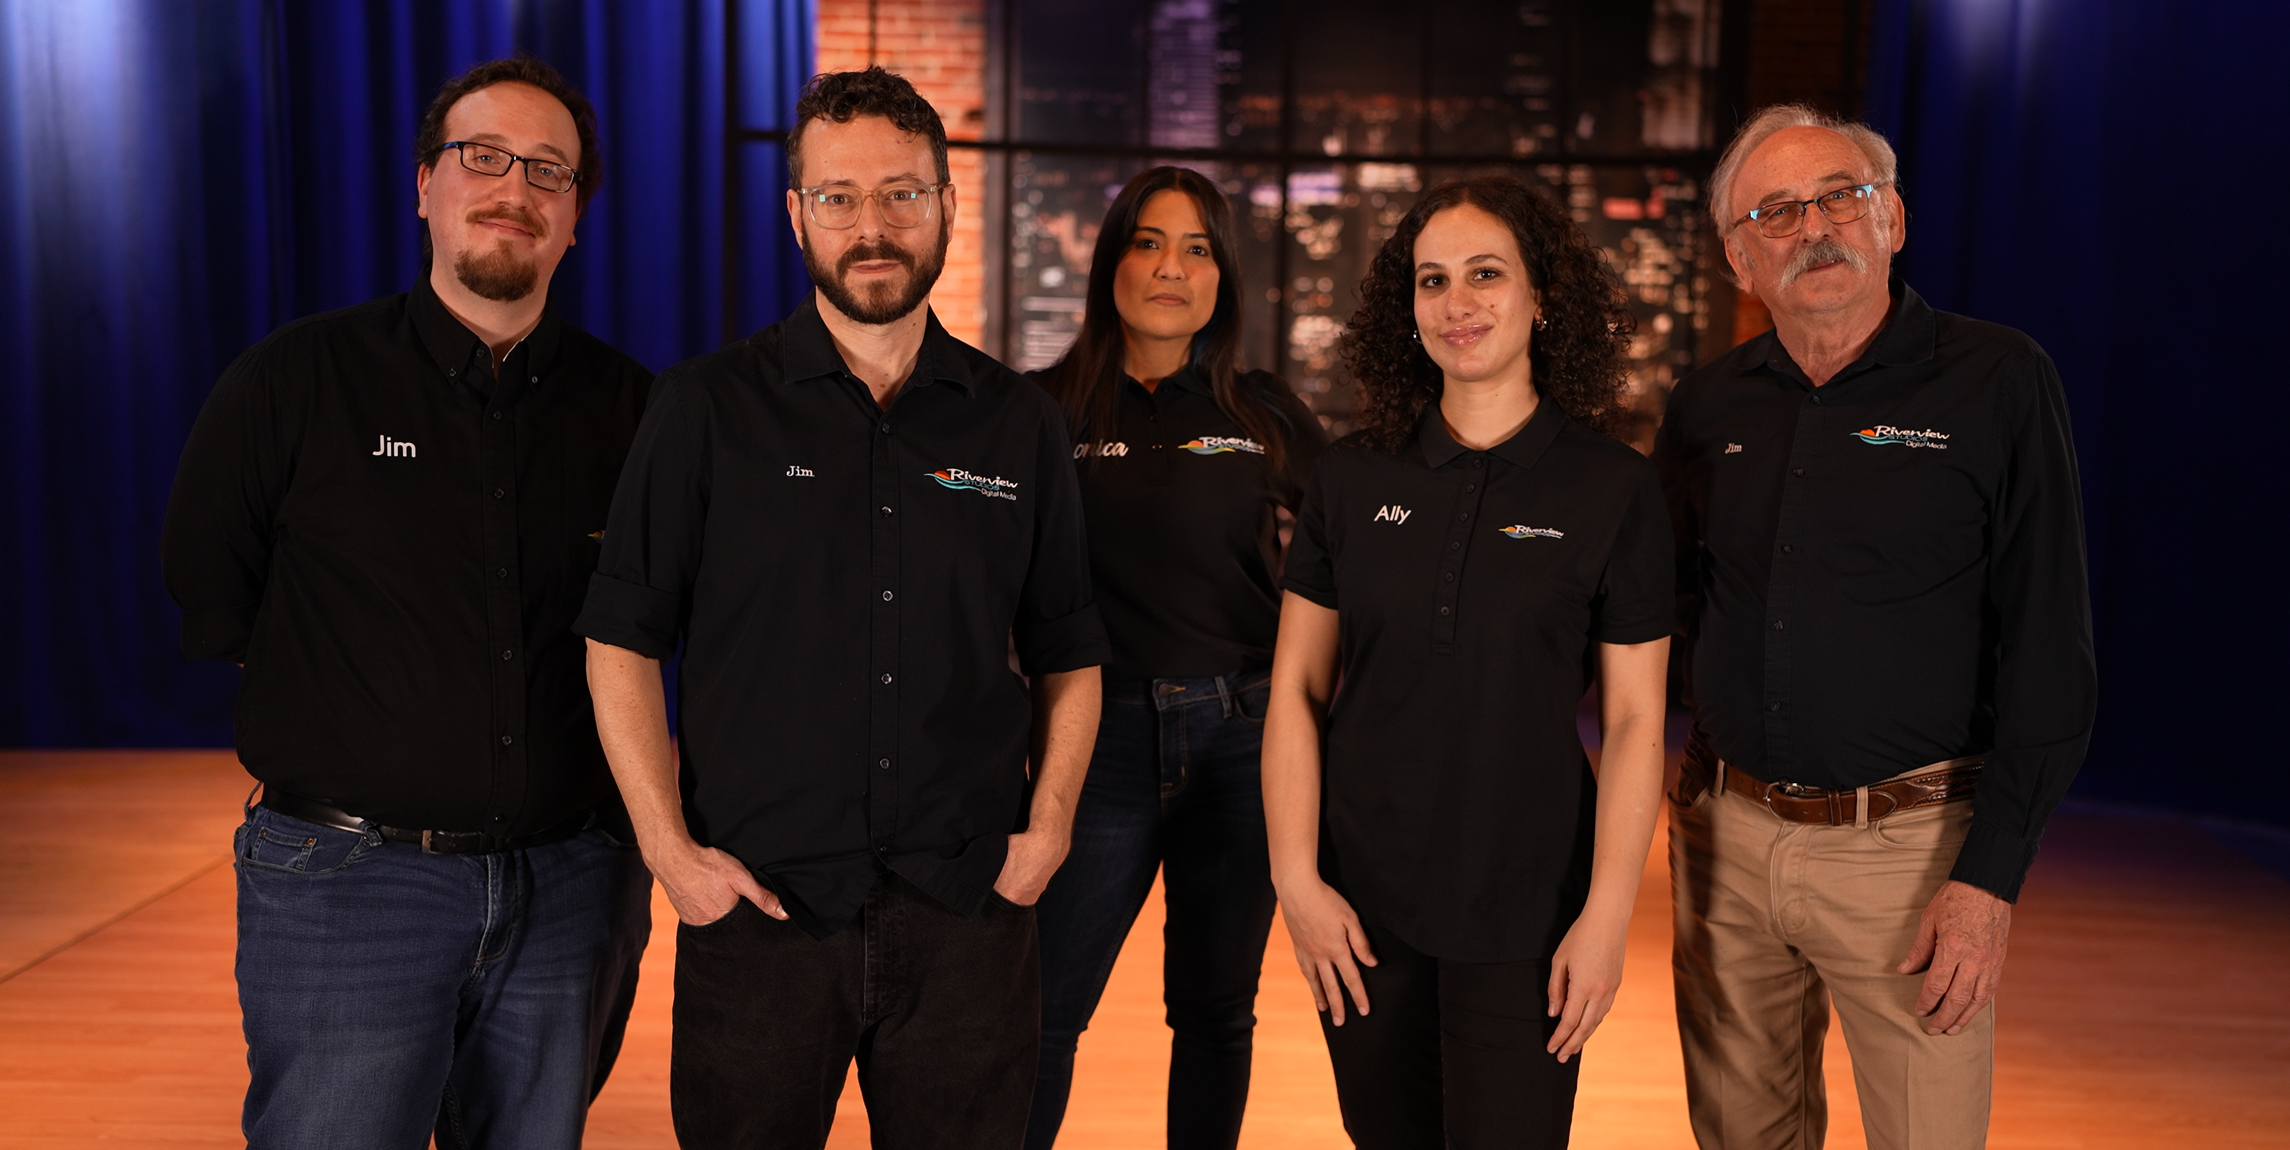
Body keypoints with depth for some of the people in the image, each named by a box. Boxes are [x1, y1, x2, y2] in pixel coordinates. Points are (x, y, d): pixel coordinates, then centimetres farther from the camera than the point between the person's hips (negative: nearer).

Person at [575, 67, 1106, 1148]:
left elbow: (1069, 655, 11)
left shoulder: (1020, 422, 5)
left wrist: (1049, 822, -1)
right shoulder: (709, 406, -1)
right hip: (756, 908, -1)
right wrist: (671, 850, -8)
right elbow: (621, 644, -1)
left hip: (967, 916, 2)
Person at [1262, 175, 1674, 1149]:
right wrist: (1295, 878, -3)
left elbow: (1634, 721, -4)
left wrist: (1606, 919, -8)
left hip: (1525, 914, -2)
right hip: (1360, 902, 2)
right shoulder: (1353, 478, 1)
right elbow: (1296, 687, 2)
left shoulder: (1614, 488, -5)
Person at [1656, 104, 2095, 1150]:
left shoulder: (1997, 382, -5)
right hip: (1724, 837, 4)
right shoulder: (1706, 409, 6)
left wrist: (1990, 875, -12)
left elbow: (2047, 651, -8)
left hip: (1904, 847, -4)